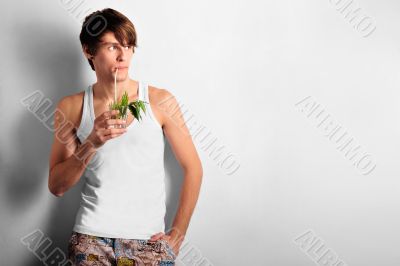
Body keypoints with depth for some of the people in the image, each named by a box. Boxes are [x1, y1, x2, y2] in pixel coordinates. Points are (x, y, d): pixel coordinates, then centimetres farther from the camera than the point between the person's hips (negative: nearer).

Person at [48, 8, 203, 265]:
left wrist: (177, 234, -2)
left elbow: (193, 168, 2)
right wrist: (91, 143, -15)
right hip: (91, 236, 1)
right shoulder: (71, 107, 3)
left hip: (148, 240, 0)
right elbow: (56, 186, 1)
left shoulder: (160, 101, -2)